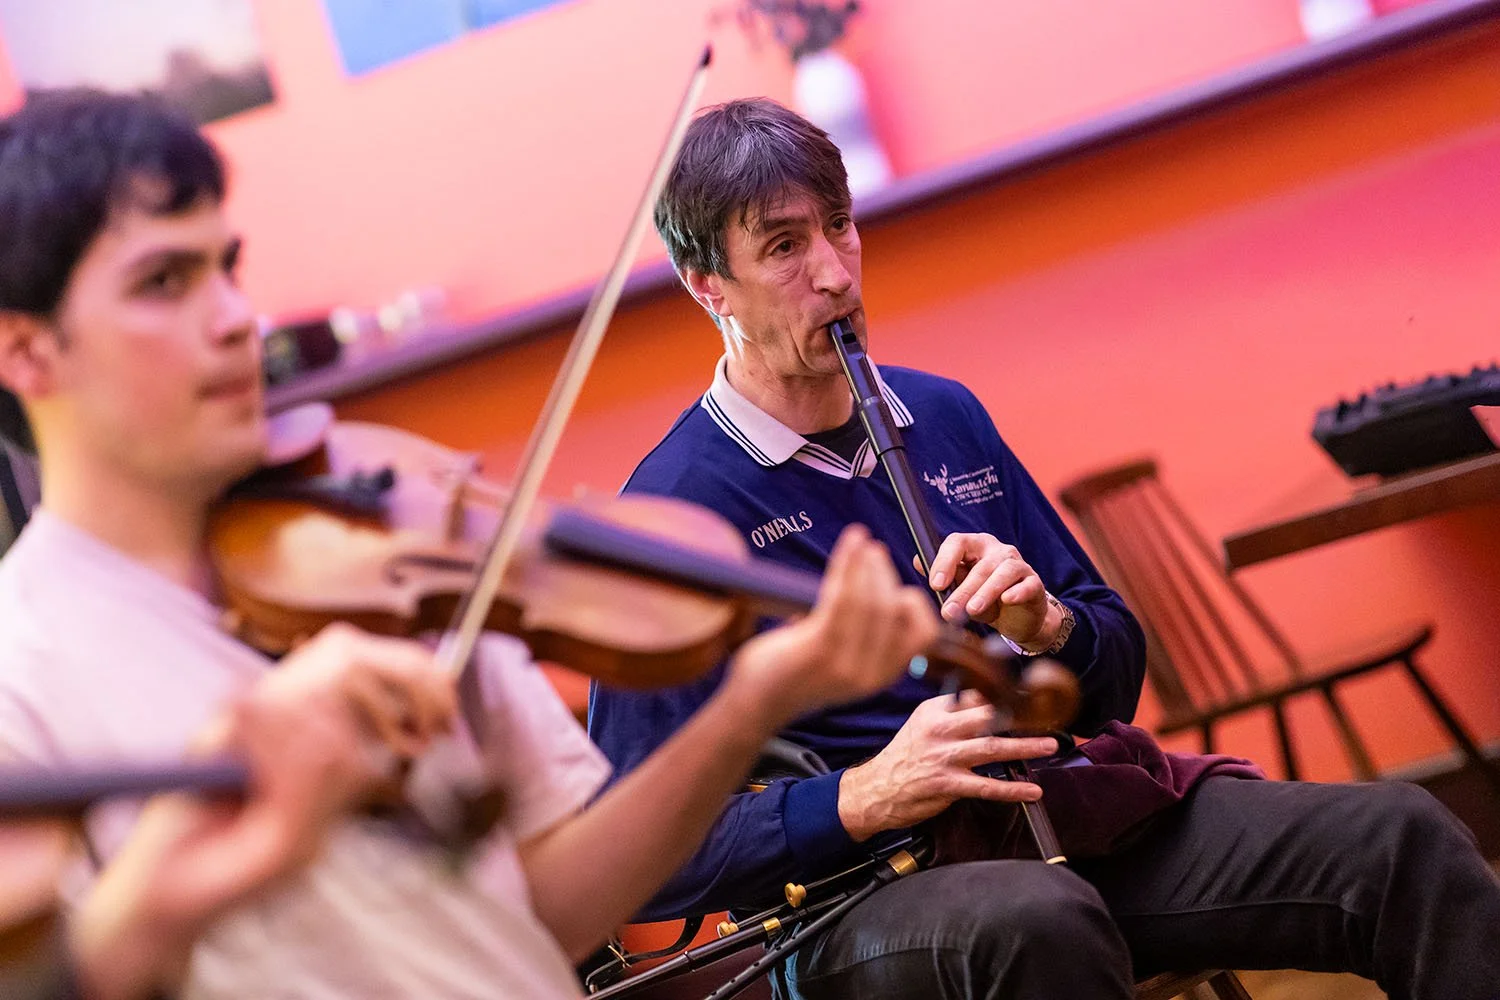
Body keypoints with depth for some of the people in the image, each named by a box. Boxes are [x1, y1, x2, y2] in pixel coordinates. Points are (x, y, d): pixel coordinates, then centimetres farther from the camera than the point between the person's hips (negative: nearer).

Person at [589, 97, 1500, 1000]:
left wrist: (1048, 626, -3)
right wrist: (863, 799, -21)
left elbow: (1119, 670, 20)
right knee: (1037, 921, -41)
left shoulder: (943, 415, 14)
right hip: (875, 888, -6)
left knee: (1405, 837, -15)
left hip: (1082, 812, 6)